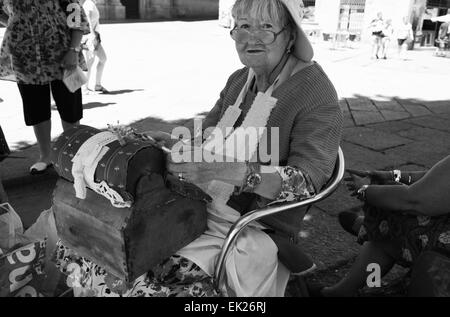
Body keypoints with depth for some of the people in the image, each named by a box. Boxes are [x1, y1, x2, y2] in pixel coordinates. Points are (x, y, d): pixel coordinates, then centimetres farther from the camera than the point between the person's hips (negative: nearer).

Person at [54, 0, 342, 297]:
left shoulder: (316, 93, -9)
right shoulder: (239, 80, 11)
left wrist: (229, 170, -30)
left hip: (256, 230, -6)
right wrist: (176, 144, -5)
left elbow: (308, 180, -18)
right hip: (197, 205, 6)